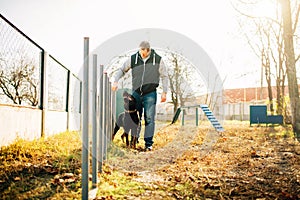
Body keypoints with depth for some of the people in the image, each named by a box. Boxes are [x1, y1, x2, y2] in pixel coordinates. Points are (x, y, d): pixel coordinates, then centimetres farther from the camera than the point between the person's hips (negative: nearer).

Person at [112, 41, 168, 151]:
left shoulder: (158, 60, -3)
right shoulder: (133, 59, 0)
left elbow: (164, 76, 5)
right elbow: (121, 70, 10)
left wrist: (164, 92, 1)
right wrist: (115, 81, -6)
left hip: (150, 94, -2)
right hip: (136, 93, 2)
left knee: (149, 119, -4)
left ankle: (148, 144, 2)